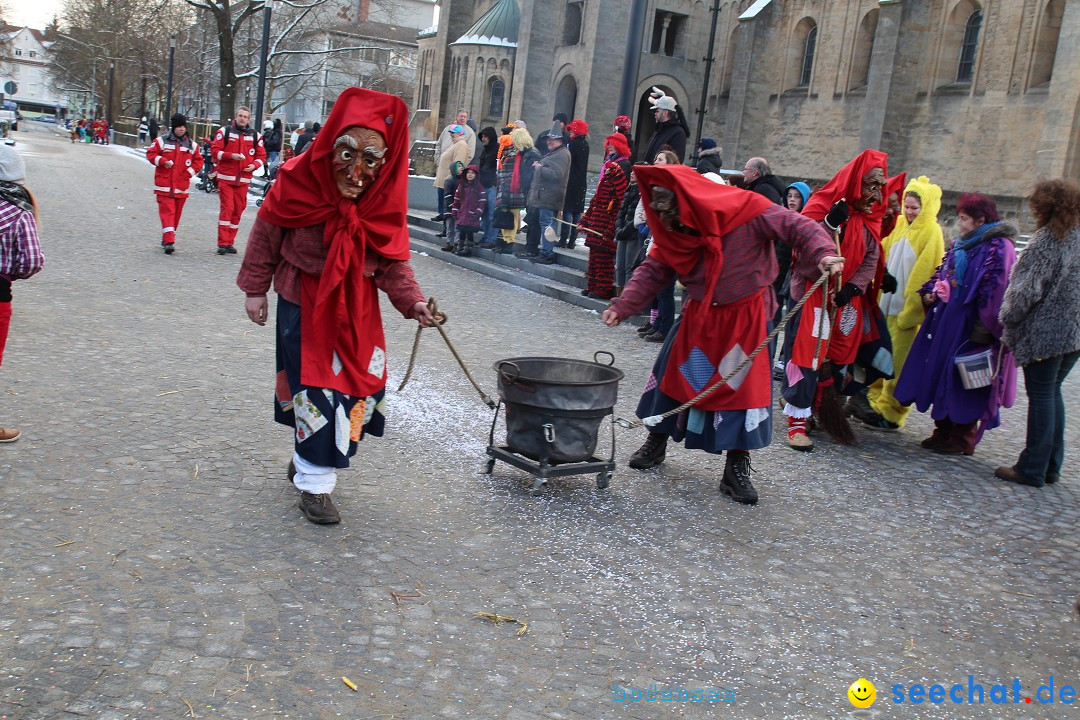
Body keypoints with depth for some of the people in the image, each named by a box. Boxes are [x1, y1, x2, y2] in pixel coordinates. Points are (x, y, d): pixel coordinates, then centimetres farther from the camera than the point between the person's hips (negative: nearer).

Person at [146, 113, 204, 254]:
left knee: (176, 213, 9)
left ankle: (167, 238, 25)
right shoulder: (161, 141, 2)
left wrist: (189, 173, -3)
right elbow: (150, 154, 0)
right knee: (167, 212, -11)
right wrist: (162, 161, -16)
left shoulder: (191, 145, 9)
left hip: (181, 186, 3)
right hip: (164, 185, -3)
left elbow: (198, 161, 11)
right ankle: (169, 240, -18)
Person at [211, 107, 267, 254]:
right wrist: (231, 156, -16)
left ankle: (230, 242, 14)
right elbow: (215, 151, -1)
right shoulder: (224, 132, 4)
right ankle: (222, 243, -9)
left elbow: (261, 155, 13)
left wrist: (254, 165, -6)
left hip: (244, 180, 3)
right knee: (227, 208, -11)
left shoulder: (255, 136, 10)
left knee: (238, 211, 5)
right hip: (226, 178, -3)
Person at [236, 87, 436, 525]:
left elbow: (393, 262, -8)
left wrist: (413, 301, -24)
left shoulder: (385, 199, -13)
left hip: (358, 309, 4)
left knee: (361, 386, 9)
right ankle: (315, 484, 11)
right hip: (304, 304, -3)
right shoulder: (298, 182, -19)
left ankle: (307, 458, 33)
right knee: (315, 388, -5)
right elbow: (265, 237, -5)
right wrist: (255, 289, -1)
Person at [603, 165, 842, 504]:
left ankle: (737, 467, 9)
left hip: (745, 317, -4)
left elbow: (797, 227, -22)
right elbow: (652, 271, -5)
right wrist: (622, 305, -17)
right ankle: (656, 443, 29)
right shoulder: (673, 231, -6)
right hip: (699, 314, 5)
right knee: (673, 374, 7)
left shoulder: (746, 209, -22)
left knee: (746, 385, -5)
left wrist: (823, 254, -40)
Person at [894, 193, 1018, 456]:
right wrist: (930, 293, 4)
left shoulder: (998, 248, -11)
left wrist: (983, 329, -23)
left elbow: (995, 292, -18)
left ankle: (962, 439, 8)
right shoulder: (960, 245, 14)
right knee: (941, 373, 10)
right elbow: (941, 273, 24)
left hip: (970, 326, -8)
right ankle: (944, 431, 21)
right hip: (946, 319, 8)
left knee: (965, 381, -3)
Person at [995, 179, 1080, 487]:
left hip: (1045, 332, -7)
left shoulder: (1047, 242, -14)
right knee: (1053, 393, 16)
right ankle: (1051, 466, 21)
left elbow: (1025, 290, -15)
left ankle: (1032, 469, 3)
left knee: (1041, 396, -2)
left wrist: (1007, 321, -1)